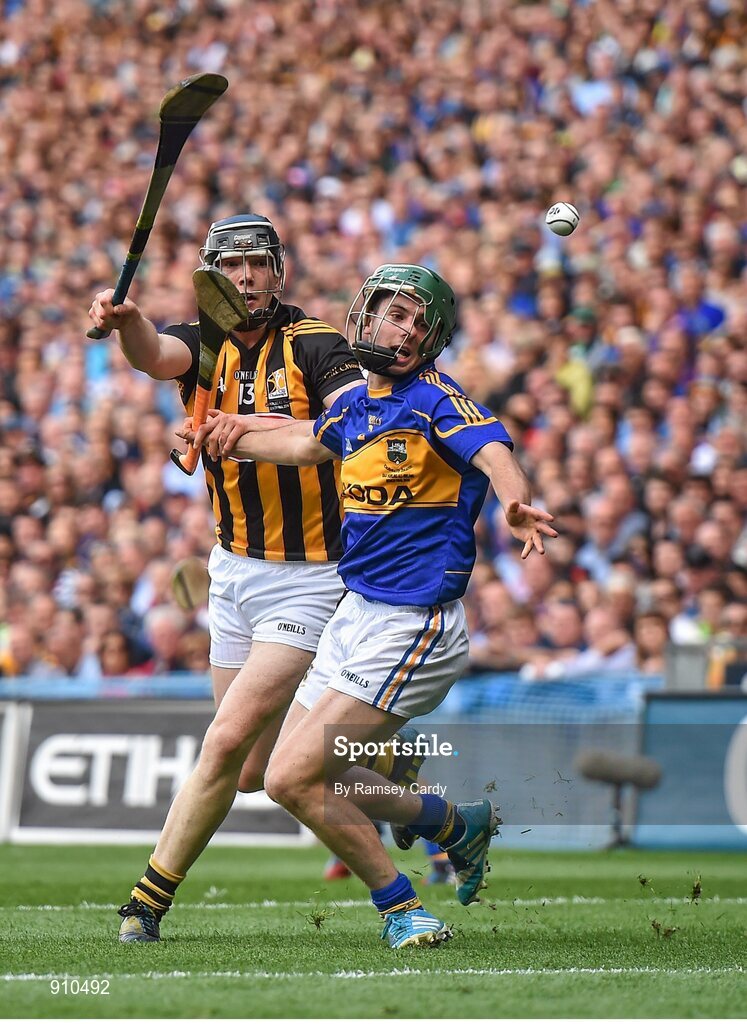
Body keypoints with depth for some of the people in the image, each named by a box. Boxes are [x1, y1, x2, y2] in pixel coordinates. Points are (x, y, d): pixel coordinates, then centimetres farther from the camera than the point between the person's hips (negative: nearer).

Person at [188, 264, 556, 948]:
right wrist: (230, 435, 43)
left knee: (293, 779, -12)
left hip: (409, 630, -8)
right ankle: (459, 825, 27)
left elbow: (495, 455, -33)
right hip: (356, 617, 8)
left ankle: (399, 906, 5)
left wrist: (515, 504, -53)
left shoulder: (437, 399, -13)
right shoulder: (357, 403, 9)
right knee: (291, 775, 14)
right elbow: (305, 442, 32)